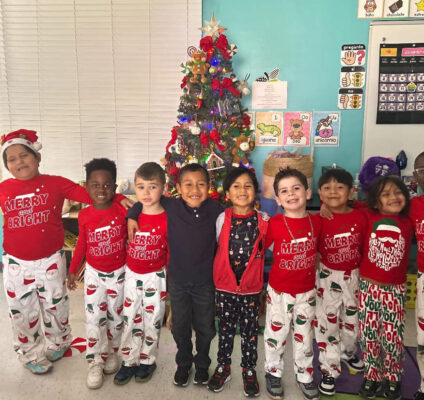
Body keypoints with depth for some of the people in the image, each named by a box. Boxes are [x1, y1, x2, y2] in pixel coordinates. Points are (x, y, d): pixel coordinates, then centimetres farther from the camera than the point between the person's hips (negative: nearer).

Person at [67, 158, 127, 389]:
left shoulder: (123, 211, -16)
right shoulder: (84, 216, -8)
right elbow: (81, 245, 3)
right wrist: (72, 271, 6)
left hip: (118, 272, -1)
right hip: (94, 273, 1)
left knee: (116, 316, 14)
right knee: (94, 318, 2)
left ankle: (111, 353, 35)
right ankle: (96, 362, 17)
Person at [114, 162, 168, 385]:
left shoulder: (167, 219, -14)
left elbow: (170, 251, -7)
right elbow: (124, 243, 8)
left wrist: (171, 279, -4)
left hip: (156, 277, -3)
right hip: (132, 275, 3)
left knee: (152, 320, 11)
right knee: (130, 319, 13)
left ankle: (147, 361, 31)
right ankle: (129, 361, 30)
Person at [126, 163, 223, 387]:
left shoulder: (216, 211, -16)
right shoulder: (170, 207, -15)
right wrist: (131, 216, -10)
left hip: (205, 281, 0)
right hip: (177, 280, 1)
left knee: (205, 327, 17)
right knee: (180, 326, 19)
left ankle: (202, 364, 42)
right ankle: (183, 363, 43)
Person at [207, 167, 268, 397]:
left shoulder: (263, 221, -8)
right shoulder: (222, 219, -6)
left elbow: (265, 248, 2)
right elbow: (217, 247, 3)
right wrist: (221, 274, 1)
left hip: (251, 288, 0)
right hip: (225, 286, 0)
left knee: (250, 331, 13)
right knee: (225, 329, 15)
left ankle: (249, 370, 32)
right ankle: (223, 367, 34)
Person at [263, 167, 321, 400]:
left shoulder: (316, 221, -6)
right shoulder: (274, 223, -15)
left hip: (307, 291, 3)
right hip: (279, 291, -3)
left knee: (304, 336, 18)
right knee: (276, 334, 13)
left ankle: (304, 376, 38)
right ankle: (273, 373, 36)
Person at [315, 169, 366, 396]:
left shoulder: (360, 218, -9)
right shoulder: (319, 220, -15)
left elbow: (365, 248, 0)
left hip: (354, 276, 3)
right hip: (328, 277, -3)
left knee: (352, 319, 22)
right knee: (327, 323, 6)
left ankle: (347, 352, 50)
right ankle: (329, 371, 22)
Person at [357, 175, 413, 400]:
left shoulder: (409, 222, -1)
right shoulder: (368, 217, -5)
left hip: (395, 290, 1)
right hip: (368, 287, 0)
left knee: (393, 337, 8)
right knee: (369, 335, 10)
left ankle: (392, 379, 32)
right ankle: (372, 377, 30)